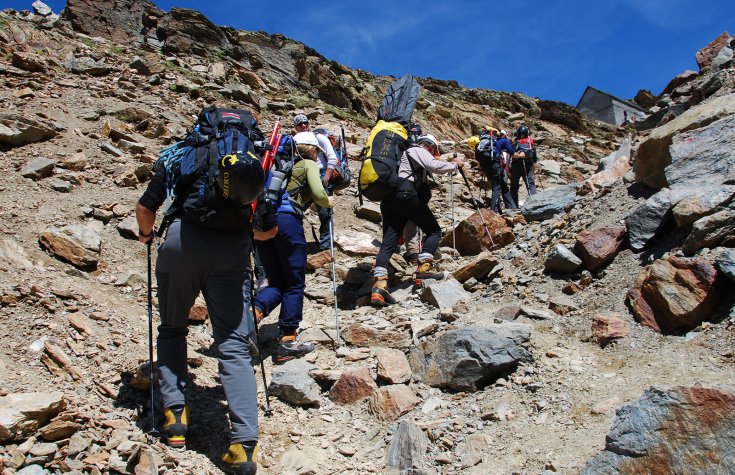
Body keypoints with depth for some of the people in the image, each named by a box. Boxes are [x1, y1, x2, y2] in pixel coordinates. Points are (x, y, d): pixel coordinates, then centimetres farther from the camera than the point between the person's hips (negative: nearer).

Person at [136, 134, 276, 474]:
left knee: (172, 330, 22)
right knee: (233, 347, 2)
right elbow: (269, 230, 18)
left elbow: (145, 208, 10)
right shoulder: (257, 163, 23)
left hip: (182, 241, 0)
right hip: (231, 253, 1)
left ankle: (175, 414, 14)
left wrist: (146, 235, 31)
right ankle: (244, 444, -7)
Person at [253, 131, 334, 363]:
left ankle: (253, 311, -14)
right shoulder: (308, 164, 11)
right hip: (287, 219, -6)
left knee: (277, 281, 15)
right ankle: (288, 342, 4)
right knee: (294, 283, 5)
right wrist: (328, 202, 17)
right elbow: (318, 194, -4)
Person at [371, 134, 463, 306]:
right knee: (434, 230, 8)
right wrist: (454, 165, 5)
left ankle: (379, 284, -20)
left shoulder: (405, 153, 37)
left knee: (388, 241, -4)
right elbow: (434, 166, -9)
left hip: (388, 199, 7)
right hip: (407, 195, -7)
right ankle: (424, 266, -10)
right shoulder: (419, 151, 10)